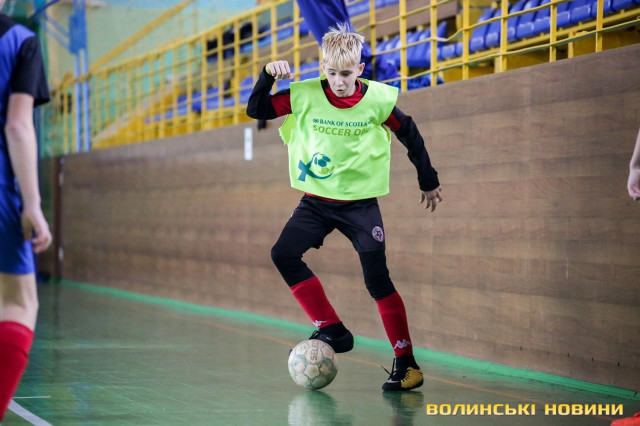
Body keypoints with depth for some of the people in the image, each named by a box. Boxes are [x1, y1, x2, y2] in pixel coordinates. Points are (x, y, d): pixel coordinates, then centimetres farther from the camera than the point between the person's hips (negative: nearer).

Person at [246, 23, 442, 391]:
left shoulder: (377, 99, -10)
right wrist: (268, 76, -21)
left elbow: (410, 136, 5)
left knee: (378, 280, -7)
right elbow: (256, 110, -3)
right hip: (317, 201, 2)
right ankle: (332, 331, -6)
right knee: (284, 255, -16)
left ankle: (407, 362, 2)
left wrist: (429, 182, 13)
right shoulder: (305, 96, -9)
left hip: (360, 203, -2)